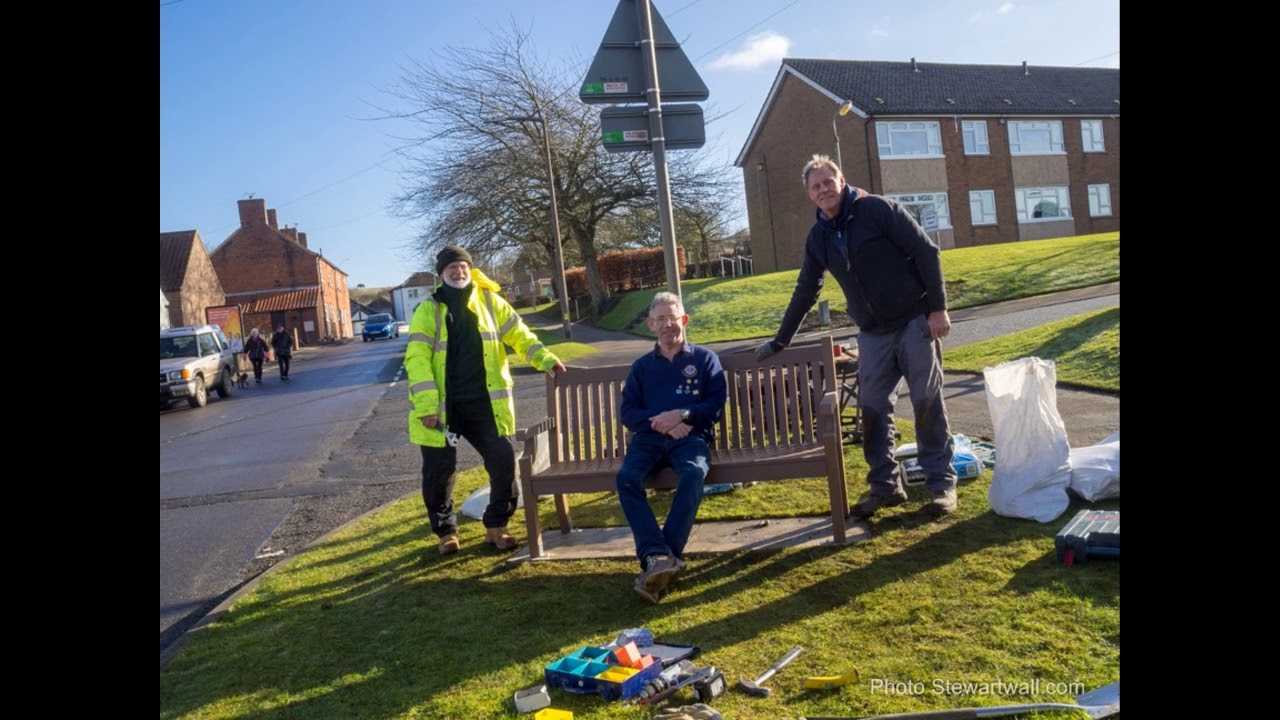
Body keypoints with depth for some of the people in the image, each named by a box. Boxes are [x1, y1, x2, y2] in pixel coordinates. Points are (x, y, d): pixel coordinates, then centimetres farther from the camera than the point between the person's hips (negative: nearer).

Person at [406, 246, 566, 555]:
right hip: (443, 406, -1)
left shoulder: (490, 302, 5)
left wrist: (545, 359, -9)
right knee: (438, 471, 4)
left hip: (482, 402, 2)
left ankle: (496, 526, 17)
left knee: (503, 460, -2)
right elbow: (417, 358, -10)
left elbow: (519, 334, 8)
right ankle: (446, 531, 26)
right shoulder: (428, 311, -2)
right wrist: (427, 406, -19)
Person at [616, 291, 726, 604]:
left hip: (691, 435, -2)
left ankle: (656, 559, -38)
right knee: (626, 478, -30)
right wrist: (658, 422, -8)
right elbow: (628, 413, 12)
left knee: (693, 474, -36)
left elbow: (716, 405, 5)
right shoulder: (641, 365, 22)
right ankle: (659, 556, -39)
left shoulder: (704, 358, 16)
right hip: (649, 437, 2)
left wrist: (681, 415, -12)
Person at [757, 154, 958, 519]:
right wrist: (779, 341, 16)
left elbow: (926, 251, -10)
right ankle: (884, 485, 17)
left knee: (928, 403, 1)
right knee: (873, 410, 5)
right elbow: (804, 292, 15)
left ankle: (941, 483, 12)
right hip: (873, 333, 5)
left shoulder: (877, 209, -10)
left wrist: (937, 307, -15)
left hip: (915, 321, -5)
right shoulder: (818, 238, 7)